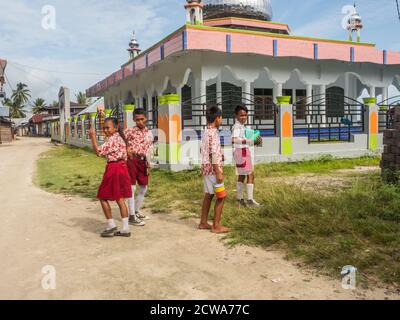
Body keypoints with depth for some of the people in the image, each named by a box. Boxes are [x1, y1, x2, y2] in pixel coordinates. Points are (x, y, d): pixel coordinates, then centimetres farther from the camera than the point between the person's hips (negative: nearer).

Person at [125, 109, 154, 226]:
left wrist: (148, 162, 7)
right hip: (132, 160, -6)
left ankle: (137, 212, 30)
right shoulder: (129, 131, -5)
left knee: (144, 188, 13)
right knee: (132, 188, -5)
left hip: (142, 161, 6)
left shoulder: (149, 133, 11)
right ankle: (132, 216, 1)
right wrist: (127, 150, -22)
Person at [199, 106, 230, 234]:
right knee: (221, 196, -2)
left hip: (206, 168, 9)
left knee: (208, 195, 15)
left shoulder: (206, 132, 11)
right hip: (212, 169, -9)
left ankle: (203, 223, 21)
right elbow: (214, 154, -22)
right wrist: (218, 173, -22)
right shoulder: (213, 133, -18)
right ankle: (216, 226, 2)